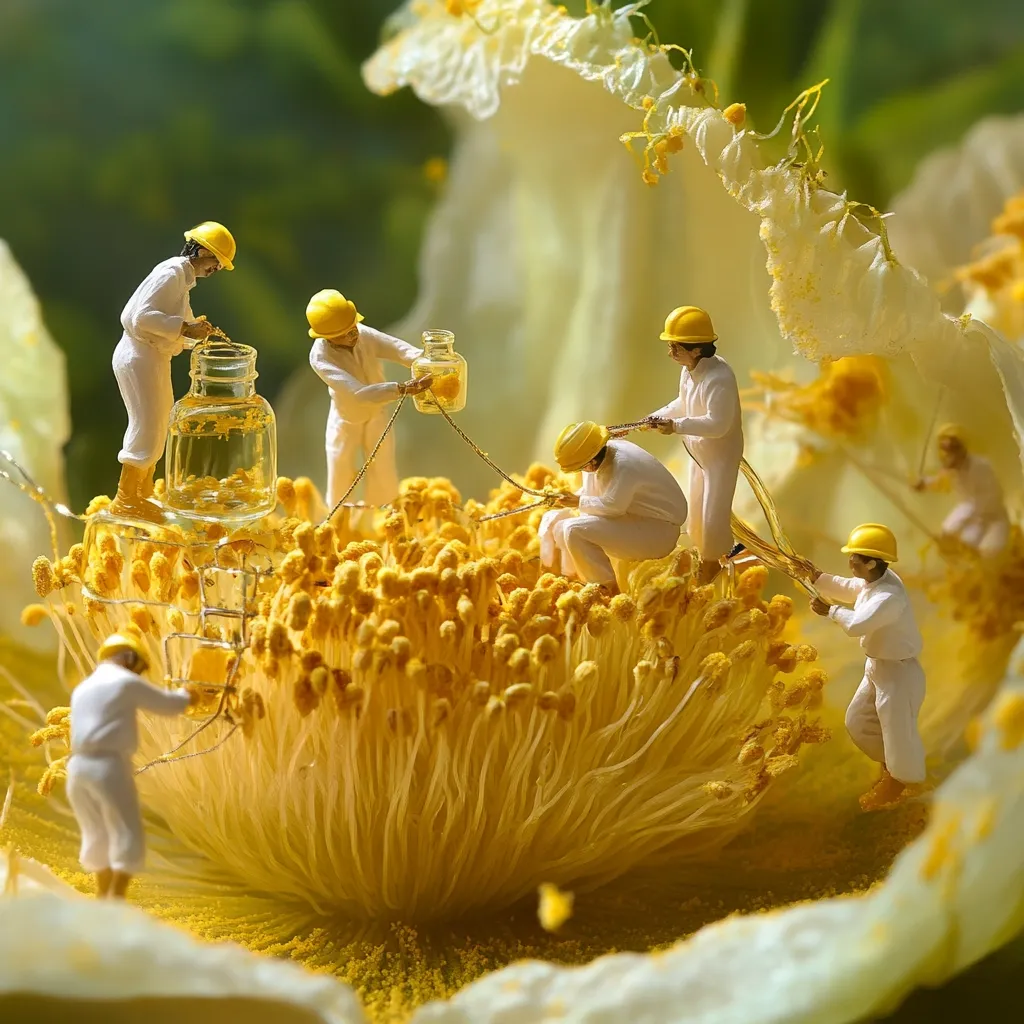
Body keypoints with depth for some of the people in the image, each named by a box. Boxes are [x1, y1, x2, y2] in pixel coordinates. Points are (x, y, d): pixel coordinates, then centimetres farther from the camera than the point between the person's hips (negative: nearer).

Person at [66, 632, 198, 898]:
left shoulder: (82, 689, 20)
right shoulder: (126, 682, 0)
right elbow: (168, 704, 9)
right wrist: (186, 696, 31)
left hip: (78, 767, 8)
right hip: (109, 767, -7)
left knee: (98, 839, 20)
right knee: (128, 840, -5)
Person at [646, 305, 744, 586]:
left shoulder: (719, 379, -33)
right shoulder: (688, 370, -5)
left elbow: (718, 424, -35)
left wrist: (677, 426, -39)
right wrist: (660, 416, -3)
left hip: (721, 454, -9)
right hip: (699, 452, 9)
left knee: (713, 517, -2)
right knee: (697, 509, 19)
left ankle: (708, 572, 16)